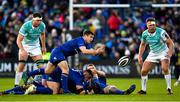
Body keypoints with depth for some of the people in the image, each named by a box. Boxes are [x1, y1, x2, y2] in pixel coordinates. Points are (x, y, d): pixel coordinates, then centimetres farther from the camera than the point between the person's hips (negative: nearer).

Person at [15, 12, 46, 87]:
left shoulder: (42, 25, -14)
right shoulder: (26, 26, -28)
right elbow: (19, 40, -30)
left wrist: (43, 47, 15)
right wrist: (22, 50, -44)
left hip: (35, 46, 3)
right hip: (25, 45, -3)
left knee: (41, 65, -12)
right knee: (21, 65, -13)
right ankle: (16, 85, -6)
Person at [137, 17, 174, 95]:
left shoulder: (161, 32, -23)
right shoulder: (144, 34, -8)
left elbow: (170, 43, -18)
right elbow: (142, 45, 11)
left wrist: (169, 54, -32)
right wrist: (140, 57, 4)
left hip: (163, 52, -5)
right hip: (153, 54, 5)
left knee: (165, 69, -27)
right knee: (143, 71, -3)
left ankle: (169, 89, -14)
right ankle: (143, 90, 14)